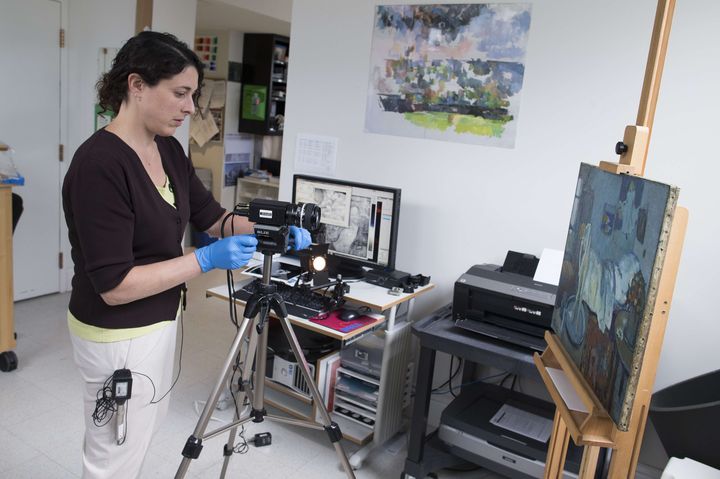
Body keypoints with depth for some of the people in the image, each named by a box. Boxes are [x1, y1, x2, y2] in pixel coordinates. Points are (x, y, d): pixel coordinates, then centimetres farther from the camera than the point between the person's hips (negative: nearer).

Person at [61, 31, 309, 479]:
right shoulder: (99, 165, -26)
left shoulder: (169, 149, 0)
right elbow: (114, 285, -27)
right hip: (119, 335, -8)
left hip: (159, 321, 9)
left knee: (140, 436, 28)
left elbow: (211, 216, 8)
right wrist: (207, 259, -27)